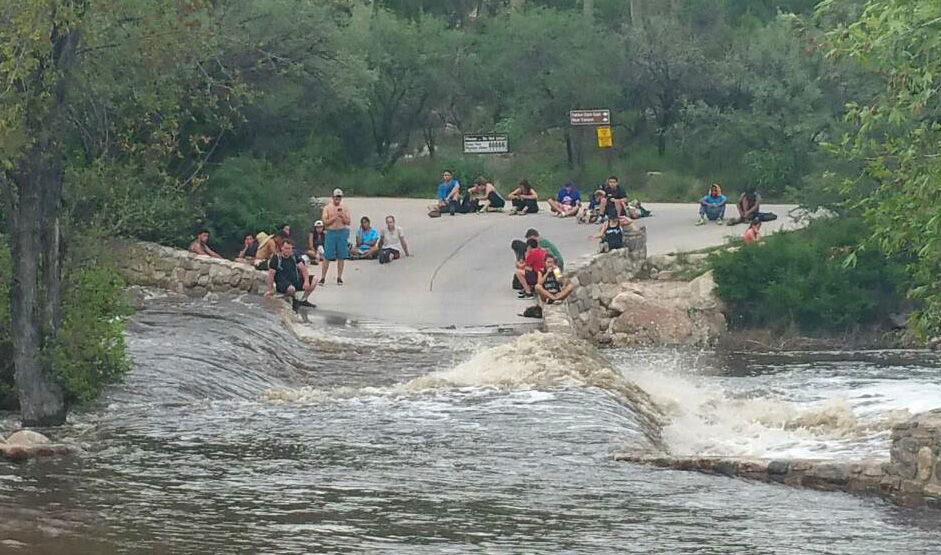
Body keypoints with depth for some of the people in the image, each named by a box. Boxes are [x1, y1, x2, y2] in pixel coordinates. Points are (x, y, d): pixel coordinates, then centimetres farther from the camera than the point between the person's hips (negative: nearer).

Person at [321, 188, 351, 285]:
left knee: (341, 257, 2)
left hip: (342, 233, 2)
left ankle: (339, 277, 10)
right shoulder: (327, 208, 4)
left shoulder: (344, 208, 9)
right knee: (327, 256, -4)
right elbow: (325, 222, -3)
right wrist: (334, 218, -14)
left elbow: (348, 222, 5)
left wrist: (342, 216, -12)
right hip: (330, 232, -2)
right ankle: (323, 277, 1)